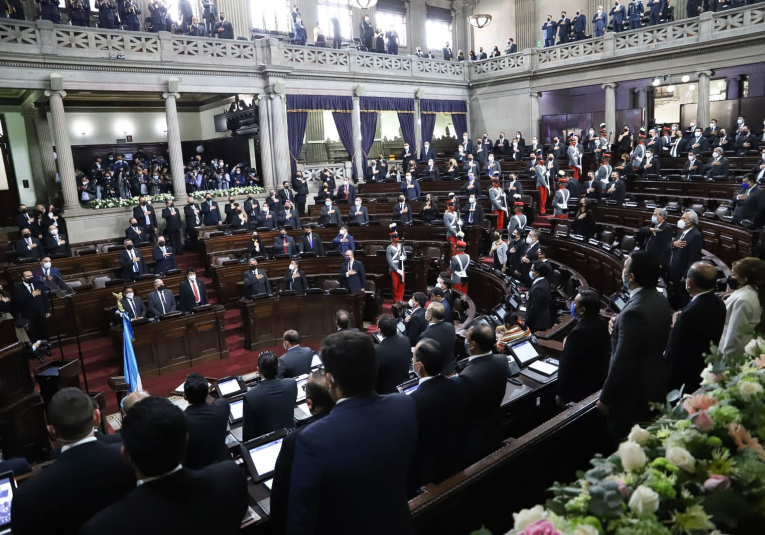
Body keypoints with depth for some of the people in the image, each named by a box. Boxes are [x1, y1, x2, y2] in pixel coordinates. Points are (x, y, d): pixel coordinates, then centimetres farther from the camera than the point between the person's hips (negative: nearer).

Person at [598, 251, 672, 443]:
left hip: (634, 392, -9)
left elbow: (623, 361, -26)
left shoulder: (634, 311, -29)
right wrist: (619, 323, -3)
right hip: (655, 384, 9)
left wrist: (605, 398, -15)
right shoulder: (660, 300, 1)